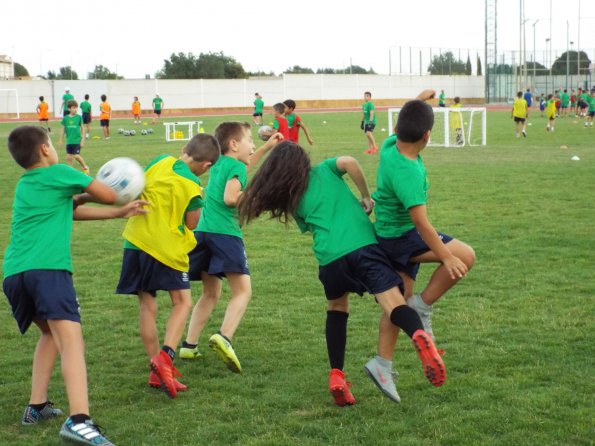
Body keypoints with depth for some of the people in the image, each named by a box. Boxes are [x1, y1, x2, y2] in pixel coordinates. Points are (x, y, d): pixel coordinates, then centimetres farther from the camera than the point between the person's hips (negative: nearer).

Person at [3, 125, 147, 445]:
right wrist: (86, 184, 38)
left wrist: (121, 213, 34)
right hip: (48, 268, -7)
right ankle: (78, 420, -37)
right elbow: (108, 196, 16)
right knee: (71, 339, -19)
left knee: (50, 333, 28)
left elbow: (74, 212, 32)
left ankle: (37, 406, 25)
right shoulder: (60, 173, 10)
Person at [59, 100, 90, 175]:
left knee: (76, 156, -8)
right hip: (69, 141, 3)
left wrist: (82, 140, -2)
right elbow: (63, 130, 10)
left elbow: (82, 129, 2)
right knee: (68, 157, 3)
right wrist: (61, 140, 10)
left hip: (77, 141, -3)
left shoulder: (79, 117, -3)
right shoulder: (65, 118, 1)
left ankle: (85, 167, 15)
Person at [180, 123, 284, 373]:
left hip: (203, 231, 8)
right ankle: (224, 337, -29)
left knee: (211, 293, 19)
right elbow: (230, 198, -17)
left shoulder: (219, 164, 22)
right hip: (225, 231, -8)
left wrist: (267, 147, 45)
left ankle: (189, 345, 13)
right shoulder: (236, 166, -3)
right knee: (242, 291, -8)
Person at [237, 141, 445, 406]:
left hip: (329, 258, 2)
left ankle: (336, 377, 15)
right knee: (394, 304, -13)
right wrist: (366, 197, 9)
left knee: (336, 309, 27)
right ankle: (419, 335, -47)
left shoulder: (294, 201, 22)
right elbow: (350, 163, -1)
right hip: (363, 244, -2)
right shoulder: (325, 170, 19)